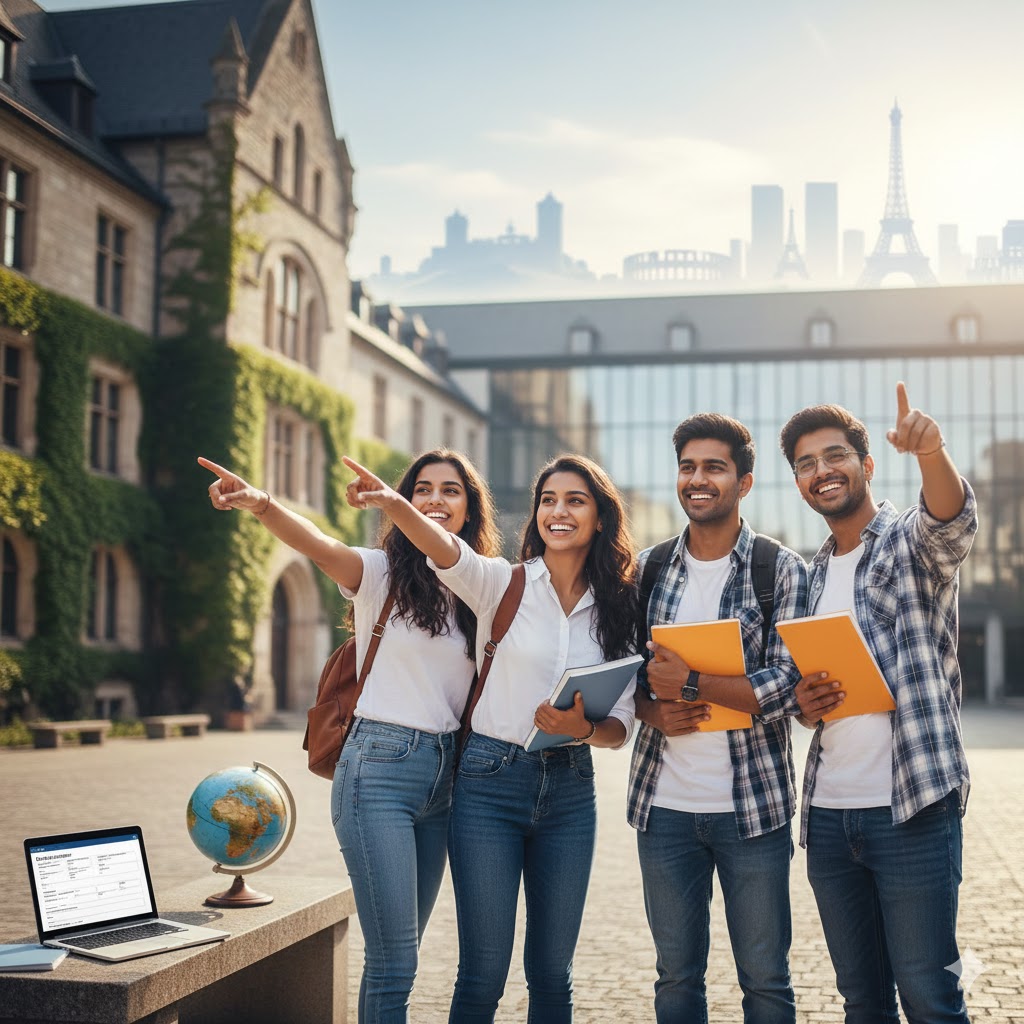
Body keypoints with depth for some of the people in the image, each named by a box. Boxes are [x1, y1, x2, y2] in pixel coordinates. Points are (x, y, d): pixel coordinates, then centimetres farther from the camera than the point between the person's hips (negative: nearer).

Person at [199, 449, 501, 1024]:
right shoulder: (382, 573, -4)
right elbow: (317, 544, -25)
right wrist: (262, 504, -44)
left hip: (443, 776, 5)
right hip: (380, 768, -5)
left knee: (402, 955, 15)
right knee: (395, 960, -6)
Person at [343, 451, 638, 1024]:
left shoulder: (617, 609, 6)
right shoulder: (504, 584, -3)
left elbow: (622, 727, 4)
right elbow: (445, 550, -24)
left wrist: (583, 729, -18)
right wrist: (392, 503, -44)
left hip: (571, 791, 3)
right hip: (490, 783, -3)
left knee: (552, 973, 12)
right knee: (483, 974, 0)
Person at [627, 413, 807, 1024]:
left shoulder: (782, 570, -3)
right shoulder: (648, 569, 8)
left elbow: (786, 684, -12)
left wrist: (690, 683, -17)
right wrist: (655, 712, -8)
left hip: (753, 804, -3)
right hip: (664, 803, 3)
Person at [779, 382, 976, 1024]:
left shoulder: (913, 541, -2)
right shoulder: (812, 575, 16)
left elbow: (955, 519, -26)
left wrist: (931, 450, -47)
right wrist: (803, 703, -1)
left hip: (914, 807, -6)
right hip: (828, 813, 6)